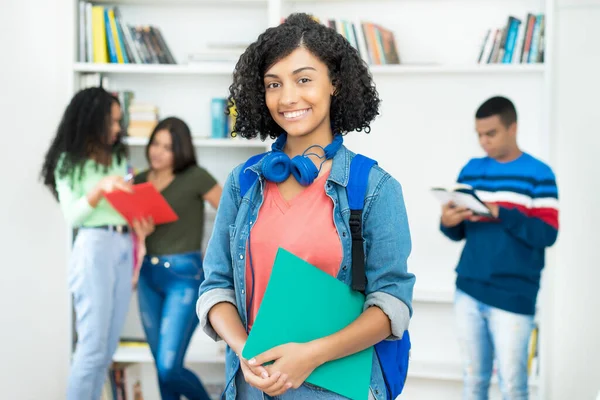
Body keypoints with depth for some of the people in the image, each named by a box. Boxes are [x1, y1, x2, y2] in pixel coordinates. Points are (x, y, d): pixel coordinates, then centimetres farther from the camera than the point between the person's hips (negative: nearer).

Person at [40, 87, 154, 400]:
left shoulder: (118, 158, 16)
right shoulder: (69, 162, -1)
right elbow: (72, 215, -8)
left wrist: (140, 223, -4)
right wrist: (101, 188, -21)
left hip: (123, 247, 6)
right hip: (94, 248, -6)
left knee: (109, 346, 6)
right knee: (93, 345, -7)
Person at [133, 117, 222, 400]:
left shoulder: (195, 177, -6)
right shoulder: (140, 181, 9)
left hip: (185, 274, -6)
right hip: (149, 275, 6)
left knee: (169, 368, -12)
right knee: (161, 367, 10)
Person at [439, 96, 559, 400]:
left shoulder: (538, 174, -4)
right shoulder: (470, 170, 11)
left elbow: (547, 234, -12)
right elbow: (460, 233, 13)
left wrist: (500, 213, -22)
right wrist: (448, 222, -10)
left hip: (512, 296, -4)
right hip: (468, 291, 4)